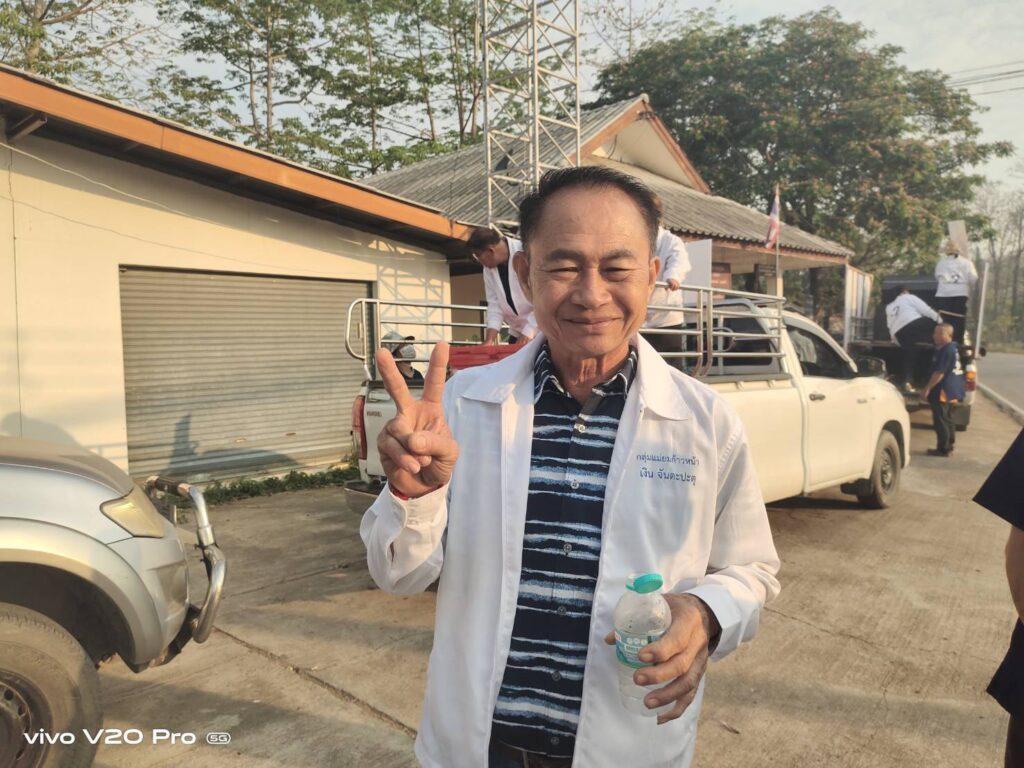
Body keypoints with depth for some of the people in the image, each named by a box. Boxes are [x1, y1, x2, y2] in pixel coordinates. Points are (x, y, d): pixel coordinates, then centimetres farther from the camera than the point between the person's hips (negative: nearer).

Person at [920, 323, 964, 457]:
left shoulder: (946, 351, -20)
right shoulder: (953, 348, 13)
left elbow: (939, 373, -23)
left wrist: (927, 388, -20)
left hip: (943, 391, -11)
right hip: (951, 390, 11)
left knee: (940, 420, -4)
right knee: (947, 419, 18)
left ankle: (943, 449, 0)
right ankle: (949, 446, 26)